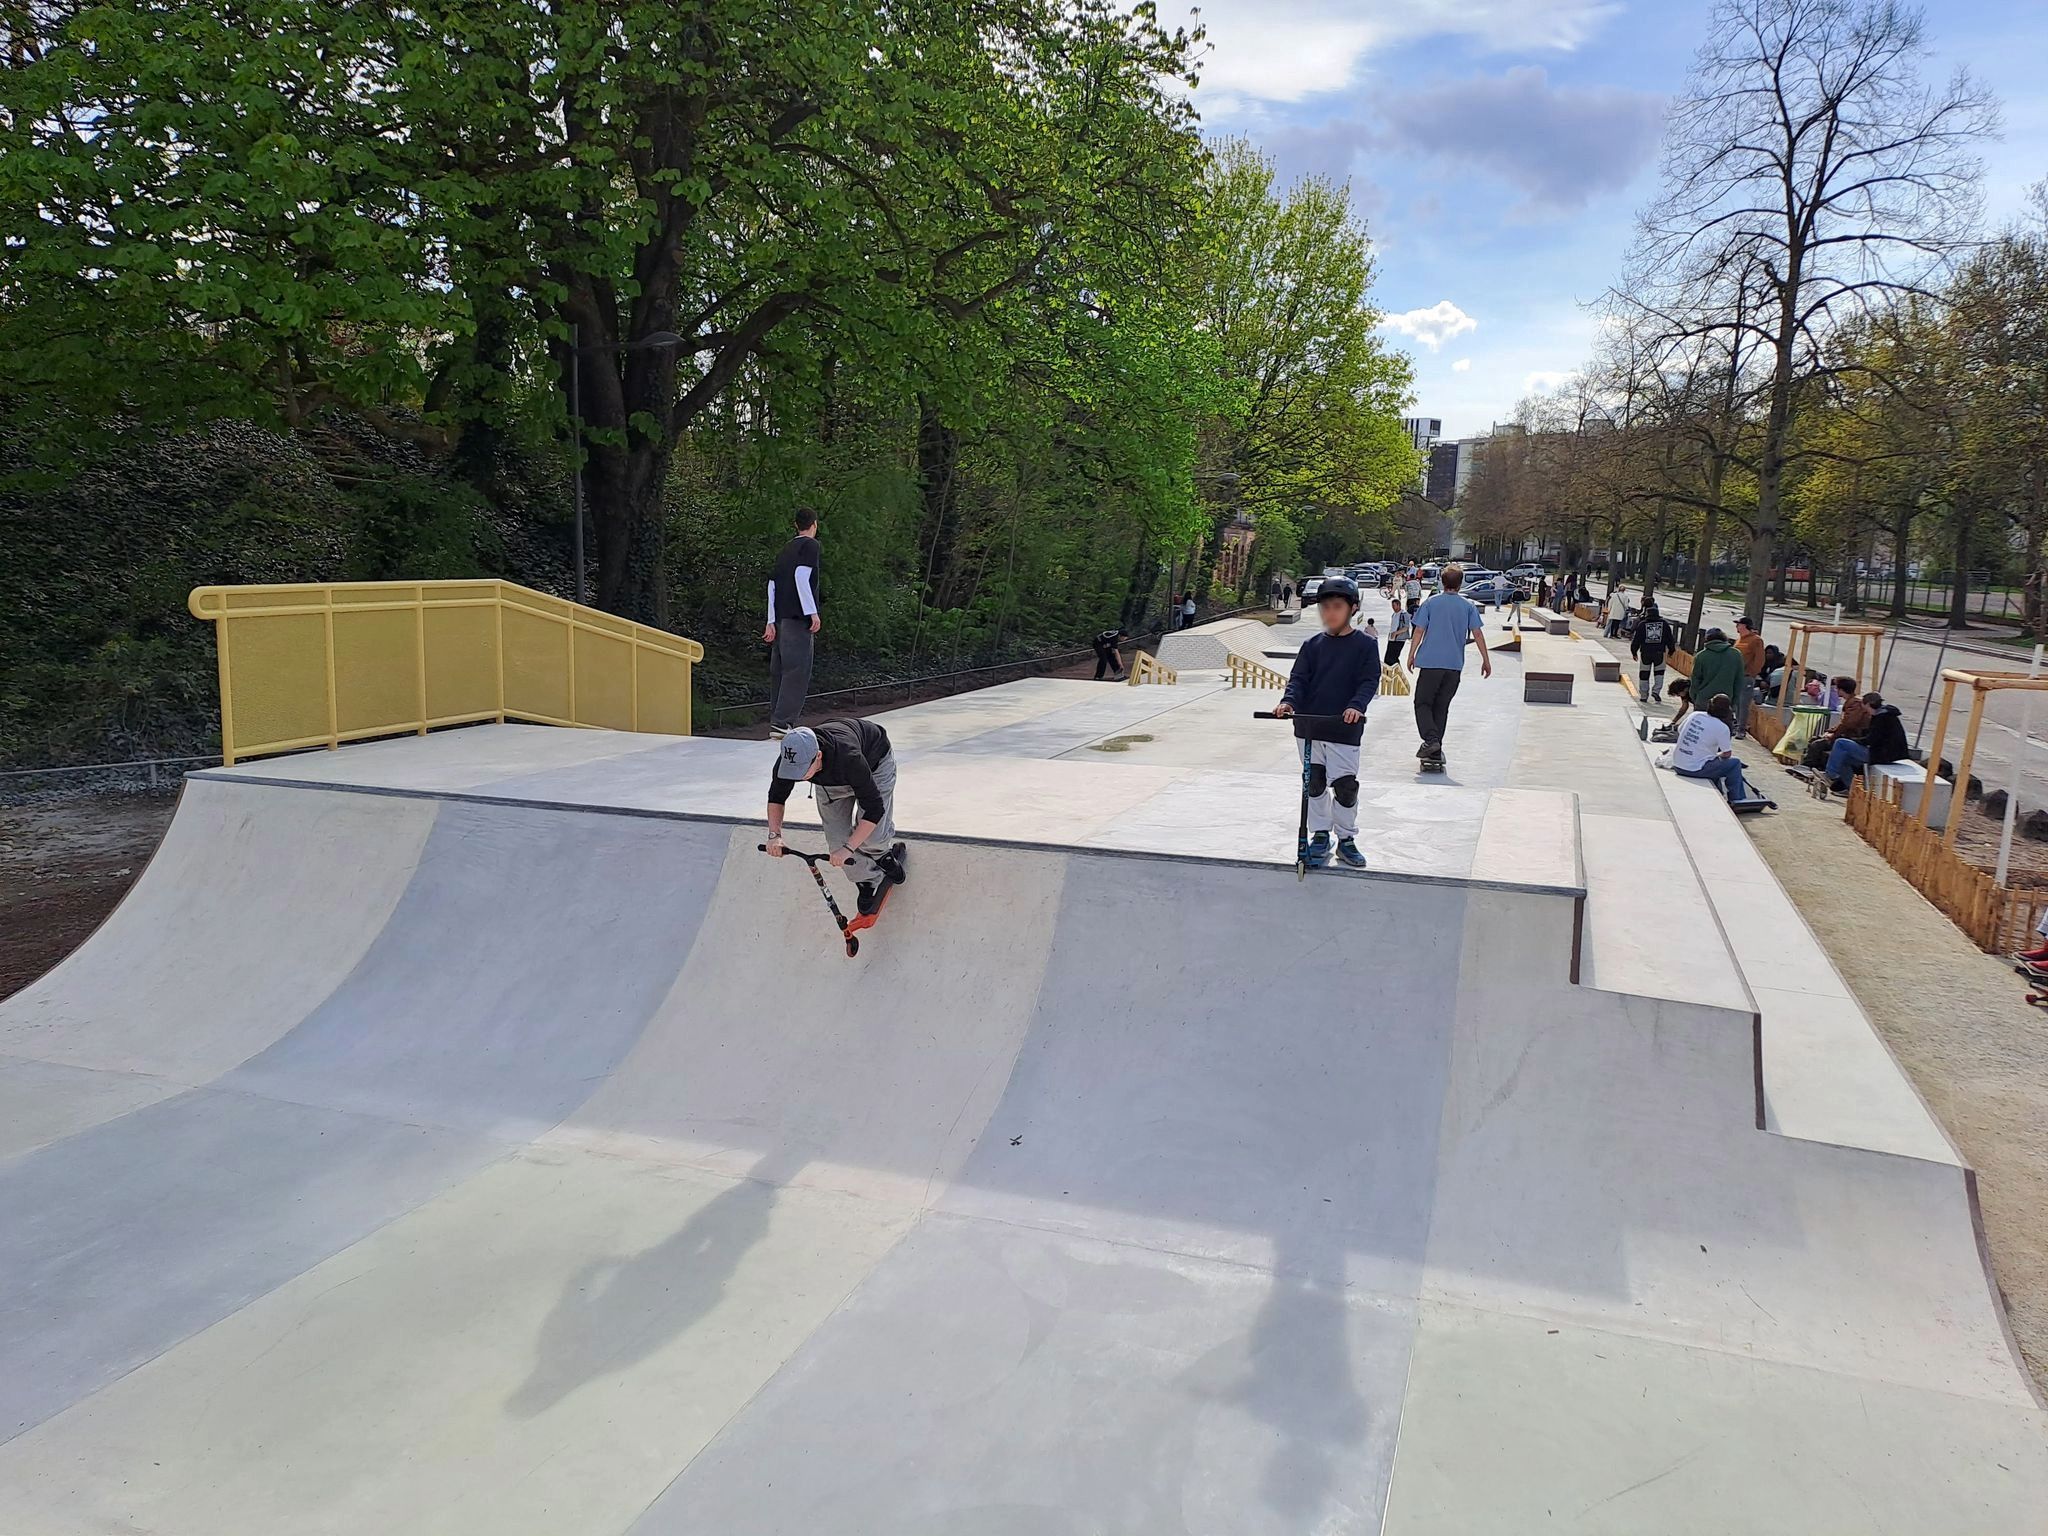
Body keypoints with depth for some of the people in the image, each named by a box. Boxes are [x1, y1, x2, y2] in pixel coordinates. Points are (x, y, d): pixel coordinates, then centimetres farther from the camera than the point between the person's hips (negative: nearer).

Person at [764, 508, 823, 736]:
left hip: (780, 618, 8)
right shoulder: (810, 545, 0)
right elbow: (801, 576, -14)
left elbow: (772, 584, 18)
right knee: (797, 671, -9)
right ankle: (782, 723, -16)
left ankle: (776, 721, 11)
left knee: (780, 671, 9)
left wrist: (771, 622, 18)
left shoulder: (786, 548, 21)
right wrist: (813, 613, -16)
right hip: (798, 617, -8)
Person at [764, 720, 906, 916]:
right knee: (837, 838, -5)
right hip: (830, 776, 4)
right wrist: (775, 835, -26)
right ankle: (868, 883, 17)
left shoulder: (848, 758, -49)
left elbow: (874, 808, -41)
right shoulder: (788, 760, -34)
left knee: (872, 835, -16)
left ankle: (886, 853, 20)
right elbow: (776, 796, -12)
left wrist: (848, 849, -44)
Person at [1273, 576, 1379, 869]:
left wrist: (1356, 705, -26)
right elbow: (1298, 678, 2)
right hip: (1309, 727, 3)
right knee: (1314, 784, 11)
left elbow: (1370, 680, -8)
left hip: (1344, 730, -3)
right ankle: (1320, 836, 25)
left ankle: (1346, 839, 16)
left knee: (1346, 786, -2)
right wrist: (1288, 701, -19)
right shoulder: (1312, 645, 7)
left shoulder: (1365, 644, -1)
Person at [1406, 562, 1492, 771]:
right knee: (1442, 706, 10)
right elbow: (1477, 634, 2)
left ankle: (1431, 739, -17)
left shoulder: (1430, 603, 1)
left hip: (1431, 662, -2)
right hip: (1455, 664, 2)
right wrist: (1486, 660, 8)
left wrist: (1411, 655, 9)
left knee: (1423, 703, 7)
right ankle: (1436, 753, 9)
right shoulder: (1468, 606, 4)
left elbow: (1419, 630, -1)